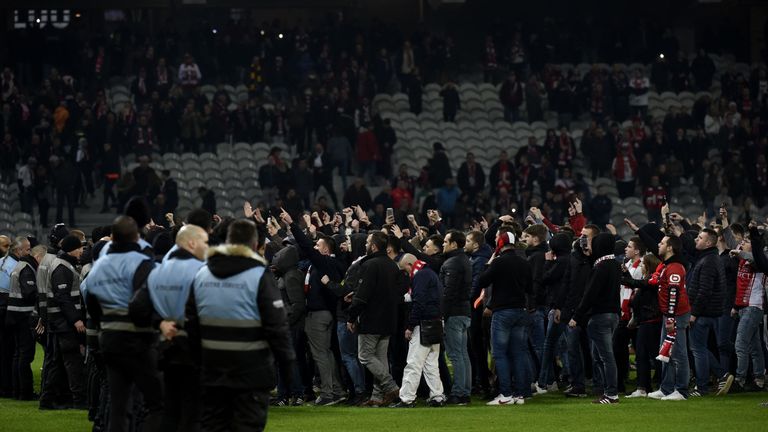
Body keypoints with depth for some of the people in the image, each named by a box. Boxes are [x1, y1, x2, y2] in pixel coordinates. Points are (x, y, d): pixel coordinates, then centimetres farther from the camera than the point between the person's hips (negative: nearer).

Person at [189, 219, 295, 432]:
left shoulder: (201, 275, 6)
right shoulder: (259, 275, -11)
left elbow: (191, 321, 8)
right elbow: (276, 326, -13)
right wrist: (287, 362, -5)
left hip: (213, 369, 5)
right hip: (251, 371, -5)